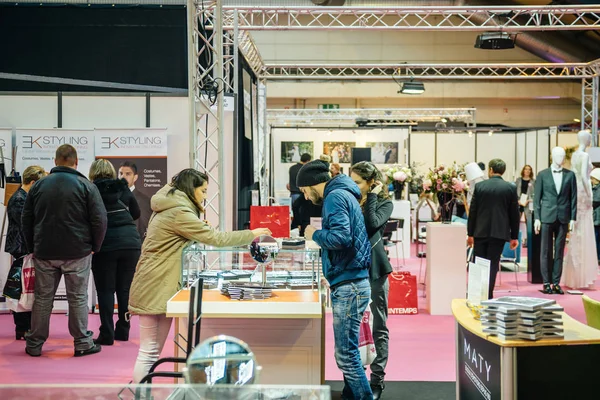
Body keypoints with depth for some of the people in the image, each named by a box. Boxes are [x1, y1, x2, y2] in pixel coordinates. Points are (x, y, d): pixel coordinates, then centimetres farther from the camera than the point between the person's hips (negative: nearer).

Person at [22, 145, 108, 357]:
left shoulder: (39, 186, 5)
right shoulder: (86, 186, -6)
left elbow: (26, 220, 10)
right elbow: (99, 220, -10)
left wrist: (33, 248, 17)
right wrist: (95, 247, 3)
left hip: (44, 252, 3)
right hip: (77, 252, -3)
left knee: (42, 298, 10)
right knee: (78, 298, 5)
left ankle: (34, 344, 17)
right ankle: (82, 343, 10)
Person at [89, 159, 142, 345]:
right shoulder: (123, 188, 9)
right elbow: (136, 213, 20)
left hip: (106, 242, -3)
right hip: (131, 240, 4)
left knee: (105, 290, 3)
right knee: (125, 288, 12)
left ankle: (107, 334, 1)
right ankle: (123, 330, 18)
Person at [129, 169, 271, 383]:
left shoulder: (170, 209, 16)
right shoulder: (179, 213, -16)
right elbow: (214, 238, -16)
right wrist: (251, 234, -8)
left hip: (160, 287, 10)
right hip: (155, 289, -10)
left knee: (152, 352, 10)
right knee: (149, 353, -7)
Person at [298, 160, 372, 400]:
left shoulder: (334, 197, -11)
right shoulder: (342, 194, 18)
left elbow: (341, 237, -26)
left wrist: (314, 234, -9)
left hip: (348, 286, -10)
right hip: (351, 283, 10)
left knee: (346, 355, -8)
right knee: (347, 352, 16)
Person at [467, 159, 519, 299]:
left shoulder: (479, 186, -1)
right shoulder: (511, 188, -1)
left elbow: (472, 211, 1)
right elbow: (514, 213, 1)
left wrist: (470, 233, 8)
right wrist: (514, 236, 8)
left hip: (480, 231, 0)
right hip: (499, 232, 0)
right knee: (493, 265, 3)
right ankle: (488, 296, 3)